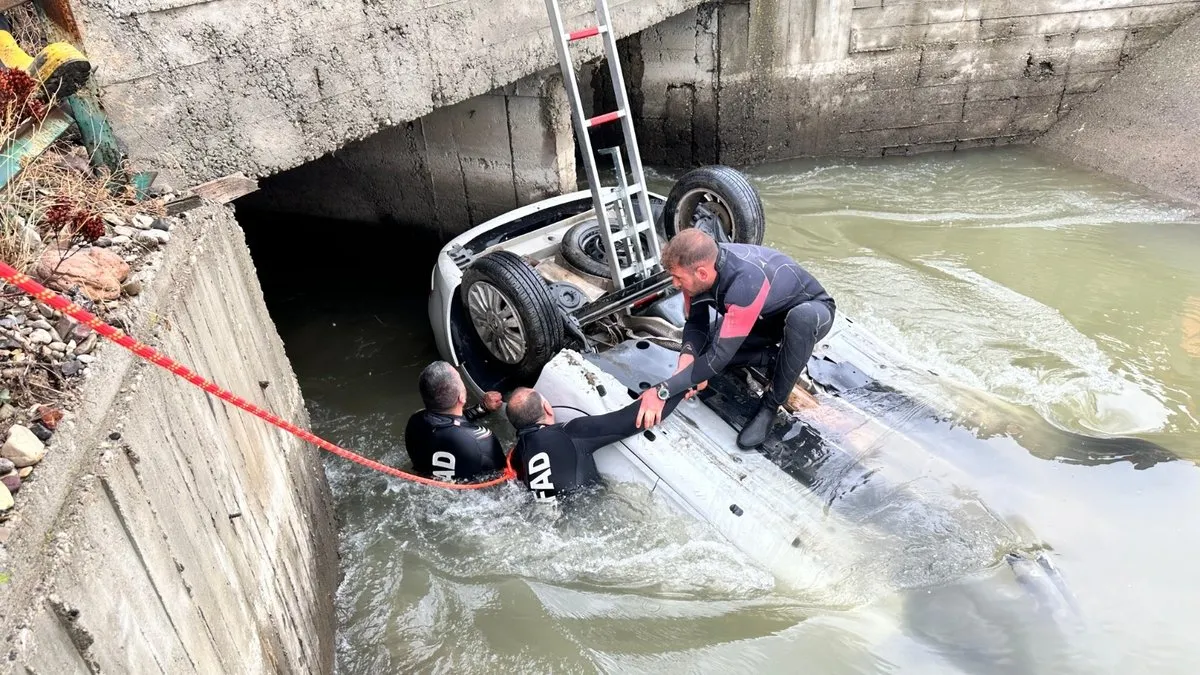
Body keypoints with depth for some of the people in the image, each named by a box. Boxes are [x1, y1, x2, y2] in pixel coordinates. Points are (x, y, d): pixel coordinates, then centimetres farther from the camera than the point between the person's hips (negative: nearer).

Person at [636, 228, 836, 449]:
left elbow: (720, 355, -41)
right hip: (767, 314, 6)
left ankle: (771, 405, -22)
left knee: (801, 318, -42)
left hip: (813, 310, -6)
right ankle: (778, 358, 1)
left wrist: (661, 392, -41)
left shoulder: (746, 283, -42)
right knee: (702, 346, -10)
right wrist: (687, 358, -31)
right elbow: (695, 323, -10)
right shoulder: (699, 264, -21)